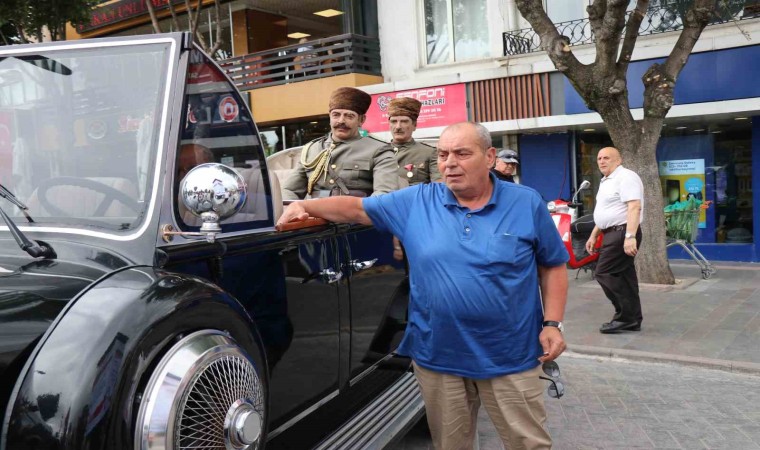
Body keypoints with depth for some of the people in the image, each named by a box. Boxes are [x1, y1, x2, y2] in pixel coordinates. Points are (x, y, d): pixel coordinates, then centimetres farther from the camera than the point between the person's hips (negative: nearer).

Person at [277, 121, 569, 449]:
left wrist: (552, 323, -4)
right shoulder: (416, 202, 0)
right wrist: (304, 206, -10)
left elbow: (553, 267, 5)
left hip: (509, 358, -1)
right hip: (438, 356, 1)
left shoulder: (527, 204, -2)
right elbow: (356, 209, 3)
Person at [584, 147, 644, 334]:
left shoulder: (625, 177, -12)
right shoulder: (606, 181, 19)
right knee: (623, 275, 10)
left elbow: (634, 207, -23)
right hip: (613, 234, 10)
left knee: (604, 273, -12)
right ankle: (632, 319, 15)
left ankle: (625, 316, -5)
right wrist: (593, 235, 24)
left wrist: (630, 236, -31)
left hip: (623, 233, -10)